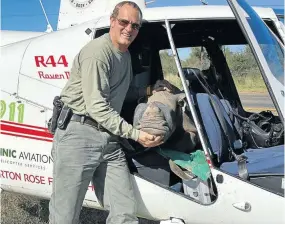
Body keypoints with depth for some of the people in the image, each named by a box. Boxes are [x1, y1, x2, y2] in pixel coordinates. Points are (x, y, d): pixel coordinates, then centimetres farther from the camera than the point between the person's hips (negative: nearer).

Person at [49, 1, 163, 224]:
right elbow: (97, 107, -16)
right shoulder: (97, 51, -11)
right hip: (78, 134, -8)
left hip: (109, 139, 8)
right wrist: (135, 134, -18)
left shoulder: (126, 55, 20)